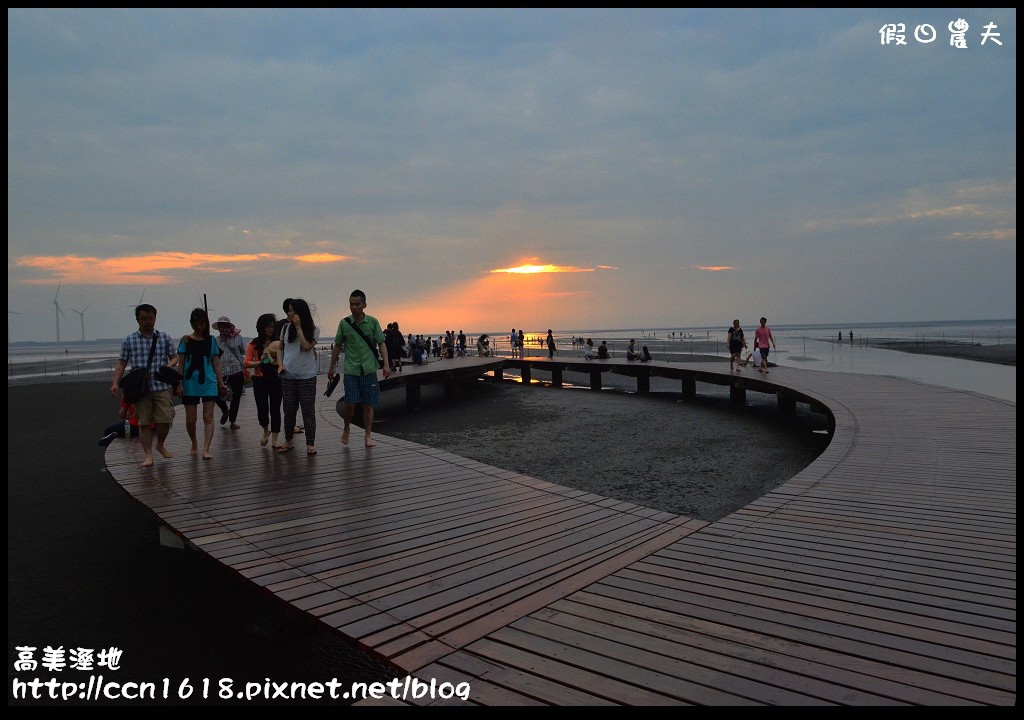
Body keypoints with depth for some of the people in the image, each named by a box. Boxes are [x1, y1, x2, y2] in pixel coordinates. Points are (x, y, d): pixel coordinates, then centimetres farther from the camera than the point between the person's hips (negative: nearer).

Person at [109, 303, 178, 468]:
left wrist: (169, 365, -11)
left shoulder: (164, 338, 7)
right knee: (144, 422, 3)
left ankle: (160, 445, 25)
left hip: (161, 386, 0)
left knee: (165, 420, -3)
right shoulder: (129, 341, 6)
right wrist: (115, 383, -3)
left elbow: (174, 357, 12)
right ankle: (148, 455, 11)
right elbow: (121, 364, 8)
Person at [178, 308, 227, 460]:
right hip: (190, 384, 0)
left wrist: (221, 383, 7)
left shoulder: (211, 340, 7)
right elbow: (180, 364, 2)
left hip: (209, 383, 1)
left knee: (208, 417, -7)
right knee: (191, 419, 5)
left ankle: (206, 450, -10)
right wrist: (179, 384, -4)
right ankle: (194, 444, 30)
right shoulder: (186, 340, 3)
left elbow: (216, 364, 10)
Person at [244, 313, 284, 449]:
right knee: (262, 410, -1)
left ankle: (274, 440, 10)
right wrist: (260, 362, -17)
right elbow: (247, 363, -2)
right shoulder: (254, 344, 3)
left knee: (275, 409, 2)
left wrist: (281, 365, -20)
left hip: (276, 379, 0)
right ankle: (266, 431, 30)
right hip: (260, 380, 0)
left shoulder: (279, 342, 2)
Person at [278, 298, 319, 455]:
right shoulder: (286, 328, 6)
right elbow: (280, 348, 14)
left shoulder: (313, 330, -3)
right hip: (288, 376, 3)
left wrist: (298, 327, -14)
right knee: (289, 410, 9)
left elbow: (306, 346, -16)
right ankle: (288, 441, 23)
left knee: (308, 410, 0)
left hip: (307, 376, -3)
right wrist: (280, 364, -1)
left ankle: (310, 444, 5)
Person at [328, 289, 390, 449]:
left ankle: (368, 437, 14)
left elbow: (381, 344, 3)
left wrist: (386, 365, -7)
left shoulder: (372, 322, 2)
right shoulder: (344, 323, 3)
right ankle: (346, 428, 22)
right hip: (351, 370, 0)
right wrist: (331, 367, 15)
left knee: (368, 404, 4)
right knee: (350, 404, -6)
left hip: (369, 370, 0)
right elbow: (338, 346, 12)